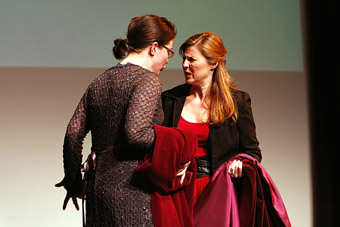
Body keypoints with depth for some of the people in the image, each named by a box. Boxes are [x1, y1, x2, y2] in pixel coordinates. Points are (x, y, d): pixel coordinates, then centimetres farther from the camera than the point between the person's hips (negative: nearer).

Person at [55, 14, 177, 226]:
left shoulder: (99, 82, 16)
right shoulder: (147, 80, -7)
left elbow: (73, 133, 12)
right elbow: (136, 134, -20)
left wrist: (73, 181, 20)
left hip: (97, 182, 8)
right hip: (128, 183, -8)